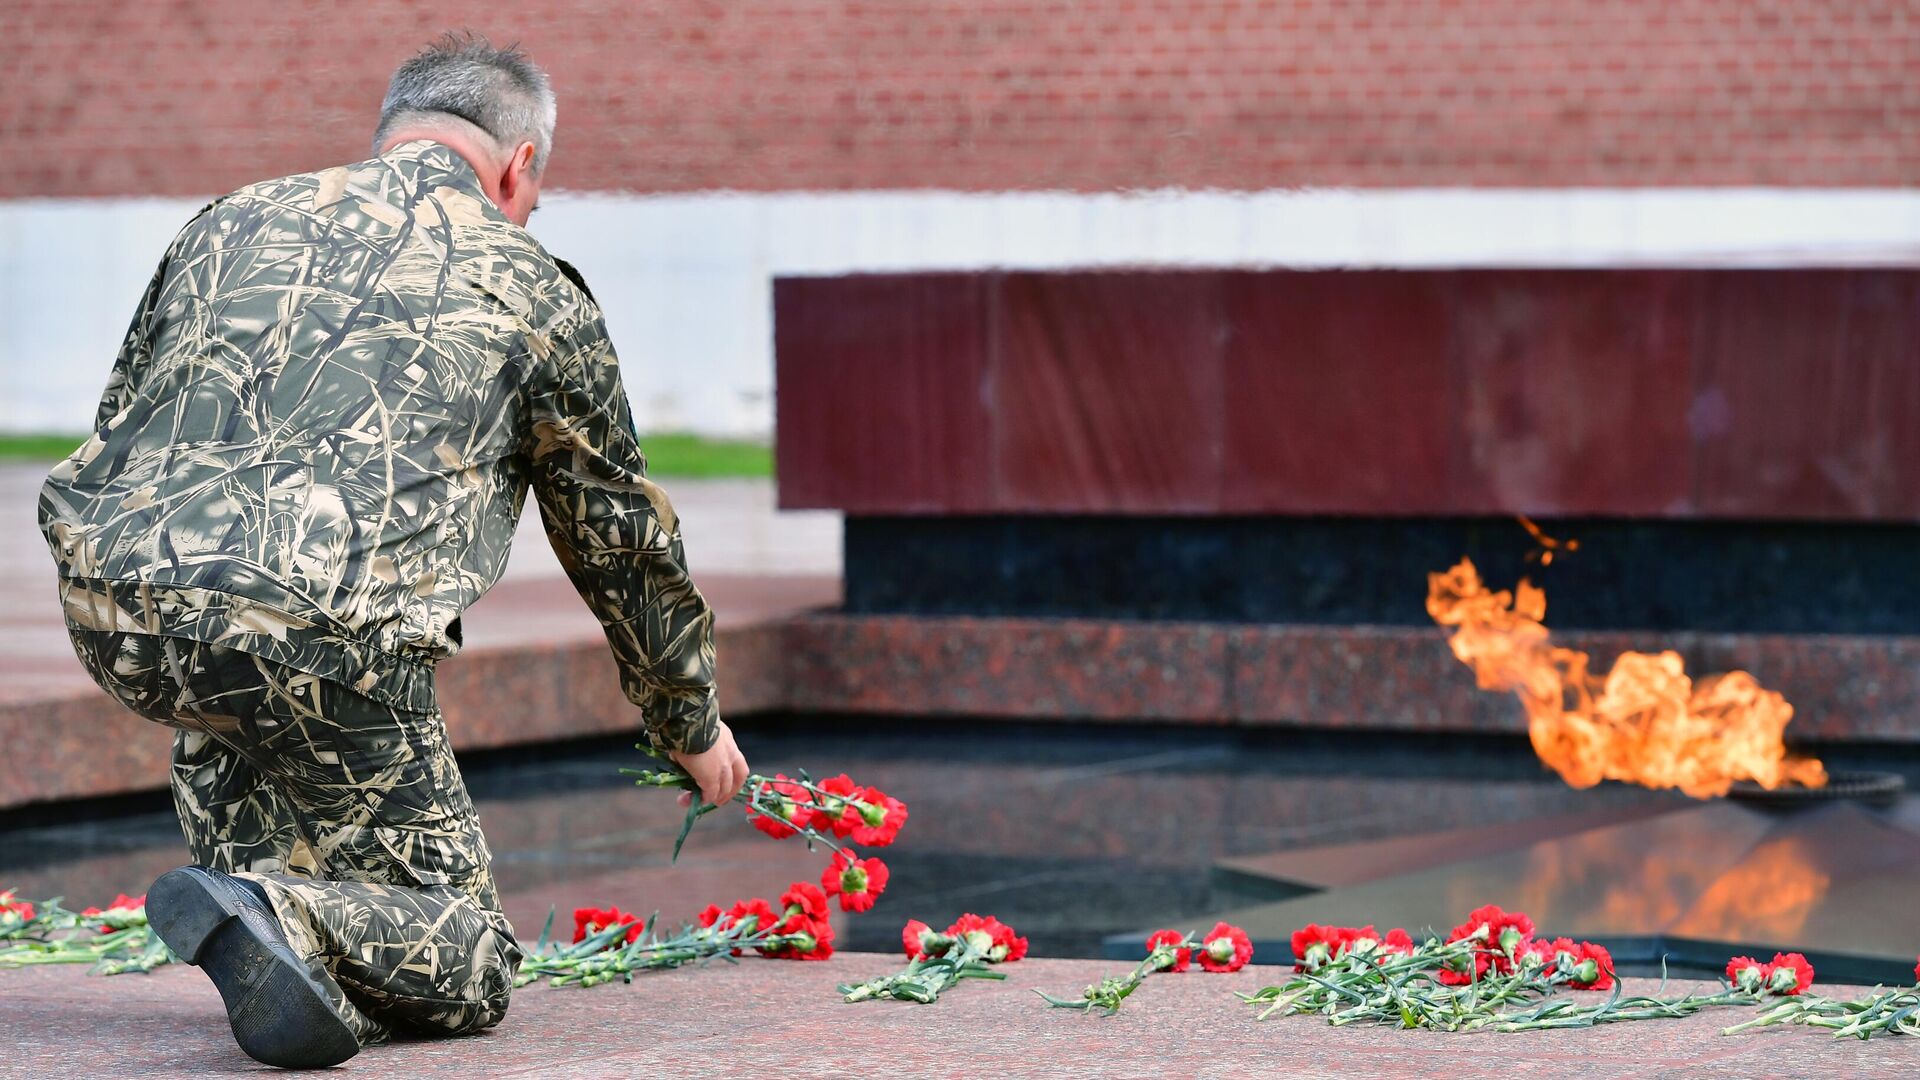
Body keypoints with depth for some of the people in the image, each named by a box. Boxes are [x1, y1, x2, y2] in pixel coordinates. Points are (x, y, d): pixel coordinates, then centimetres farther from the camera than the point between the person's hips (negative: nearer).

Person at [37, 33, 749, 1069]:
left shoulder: (230, 220, 26)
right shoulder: (529, 287, 18)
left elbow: (115, 432, 33)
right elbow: (622, 540, 28)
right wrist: (694, 727, 44)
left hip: (110, 610, 4)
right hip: (320, 641, -4)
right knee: (465, 965, 9)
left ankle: (251, 881, 19)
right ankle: (285, 922, -19)